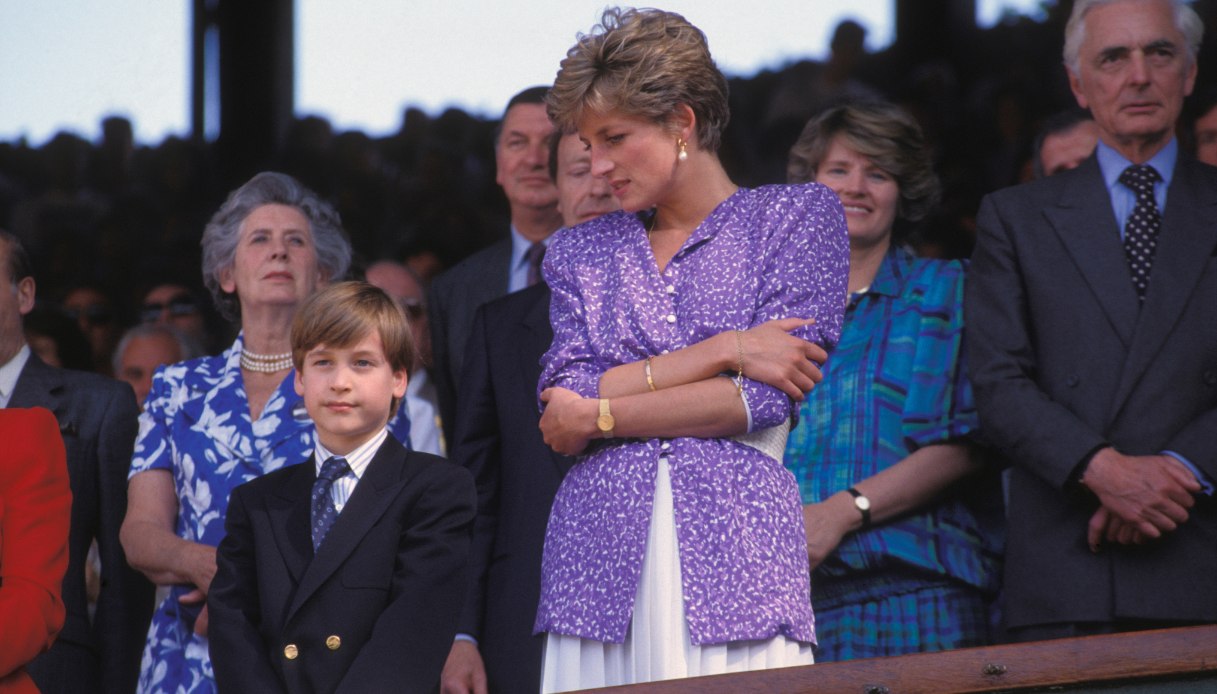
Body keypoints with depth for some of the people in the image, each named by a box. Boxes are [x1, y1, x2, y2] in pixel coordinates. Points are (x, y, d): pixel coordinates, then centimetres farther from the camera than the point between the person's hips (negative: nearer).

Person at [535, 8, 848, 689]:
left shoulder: (799, 215, 6)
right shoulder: (582, 252, 16)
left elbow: (766, 401, -4)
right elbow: (562, 416, 2)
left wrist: (600, 414, -1)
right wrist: (722, 352, -7)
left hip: (738, 552, -3)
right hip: (600, 554, 3)